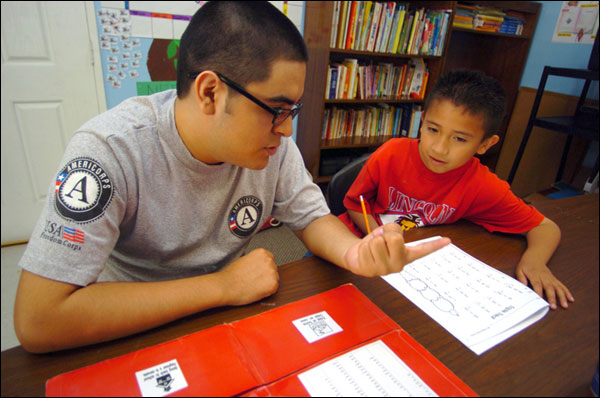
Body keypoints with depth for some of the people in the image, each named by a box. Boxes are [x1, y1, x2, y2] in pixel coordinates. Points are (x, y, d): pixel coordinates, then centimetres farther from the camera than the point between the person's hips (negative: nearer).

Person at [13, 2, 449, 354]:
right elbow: (38, 321, -30)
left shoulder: (273, 142, -14)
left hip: (233, 323, 2)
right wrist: (222, 286, -29)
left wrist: (355, 253, -25)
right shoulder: (109, 151, -27)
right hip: (131, 335, -1)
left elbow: (312, 217, -2)